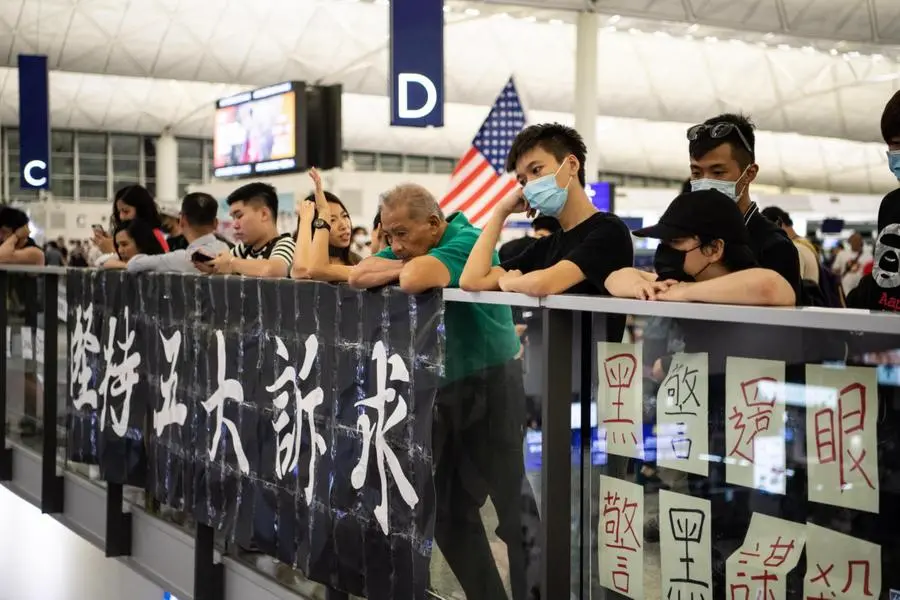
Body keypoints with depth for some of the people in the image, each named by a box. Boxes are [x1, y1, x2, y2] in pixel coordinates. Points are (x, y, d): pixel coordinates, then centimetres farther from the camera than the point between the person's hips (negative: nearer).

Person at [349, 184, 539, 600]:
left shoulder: (466, 241, -17)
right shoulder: (412, 250, 7)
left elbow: (415, 281, -32)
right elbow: (358, 276, -2)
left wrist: (407, 267, -12)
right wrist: (401, 265, -14)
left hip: (491, 383, -8)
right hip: (445, 388, 8)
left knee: (515, 508, -5)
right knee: (448, 510, 13)